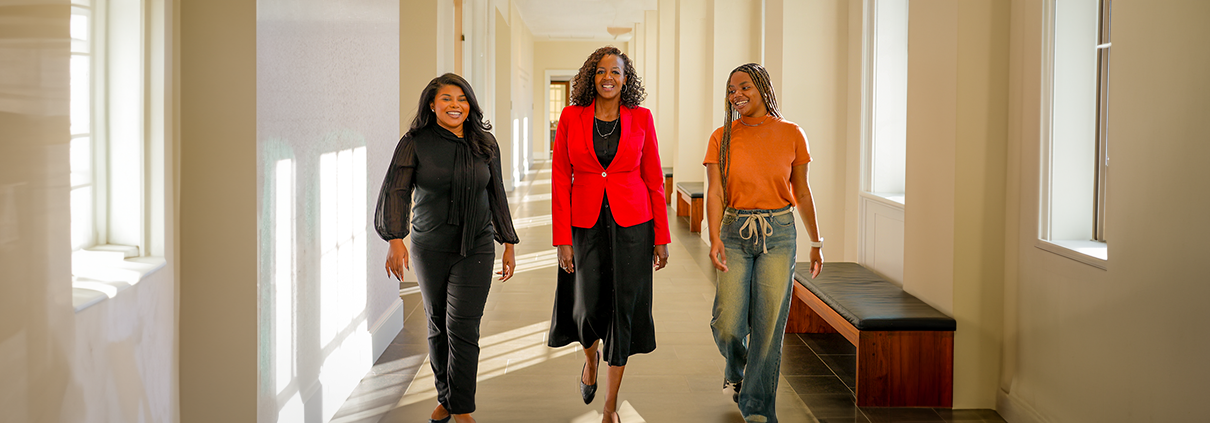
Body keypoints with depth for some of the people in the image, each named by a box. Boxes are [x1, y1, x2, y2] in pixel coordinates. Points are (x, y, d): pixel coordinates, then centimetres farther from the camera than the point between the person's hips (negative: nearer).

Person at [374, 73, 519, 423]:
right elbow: (396, 191, -13)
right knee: (437, 325, 12)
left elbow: (496, 195, 9)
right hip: (429, 248, 0)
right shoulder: (415, 143, -4)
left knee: (463, 328, -7)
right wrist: (395, 239, -27)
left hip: (476, 248, 0)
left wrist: (508, 244, 8)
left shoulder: (485, 143, 3)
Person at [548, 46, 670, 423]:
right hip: (585, 223, 0)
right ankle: (591, 356, 41)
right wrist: (562, 239, -6)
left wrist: (661, 237, 1)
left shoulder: (641, 118, 1)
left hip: (631, 223, 0)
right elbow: (560, 180, -1)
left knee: (624, 307, 1)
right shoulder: (571, 117, 0)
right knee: (587, 307, 2)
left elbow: (654, 179, 3)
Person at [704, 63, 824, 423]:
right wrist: (715, 238, -23)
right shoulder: (722, 138, 1)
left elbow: (801, 191, 9)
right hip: (735, 232, 0)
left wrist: (816, 242, 13)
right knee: (727, 326, -6)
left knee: (769, 326, -3)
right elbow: (715, 193, -8)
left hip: (778, 233, 0)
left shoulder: (791, 134, 2)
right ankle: (736, 366, 31)